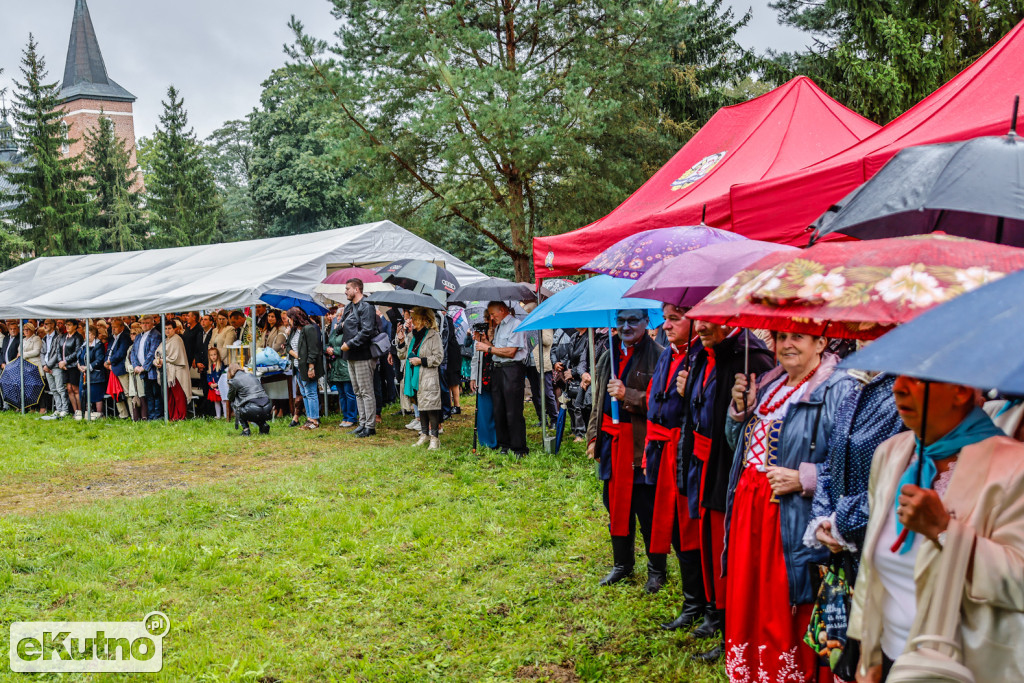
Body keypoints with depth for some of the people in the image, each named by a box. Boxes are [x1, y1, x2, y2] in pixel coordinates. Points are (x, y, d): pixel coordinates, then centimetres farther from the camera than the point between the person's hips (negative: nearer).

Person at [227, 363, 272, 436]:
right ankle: (264, 425, 14)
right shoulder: (251, 375, 23)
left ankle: (245, 429, 9)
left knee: (234, 403, 22)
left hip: (253, 411, -5)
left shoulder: (233, 381, 7)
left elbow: (230, 398, 22)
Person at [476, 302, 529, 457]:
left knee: (513, 412, -8)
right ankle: (504, 445, 18)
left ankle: (519, 449, -4)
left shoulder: (515, 325, -7)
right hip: (497, 370, 9)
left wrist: (488, 348, -10)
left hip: (512, 370, -9)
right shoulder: (498, 327, 21)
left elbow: (510, 352, -14)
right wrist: (484, 341, 9)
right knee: (498, 411, 9)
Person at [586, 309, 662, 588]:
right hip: (611, 438, 7)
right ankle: (622, 564, 29)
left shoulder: (657, 356, -9)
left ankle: (656, 570, 17)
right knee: (616, 505, 14)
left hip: (641, 444, -7)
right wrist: (593, 435, 16)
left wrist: (627, 395, -22)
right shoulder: (609, 356, 14)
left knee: (647, 510, 2)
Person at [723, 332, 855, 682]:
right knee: (746, 601, 15)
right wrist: (740, 409, 4)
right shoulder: (769, 384, 14)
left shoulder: (839, 390, -13)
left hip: (793, 520, -8)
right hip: (749, 505, 8)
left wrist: (803, 479, -23)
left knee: (785, 615, 1)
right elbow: (739, 441, 22)